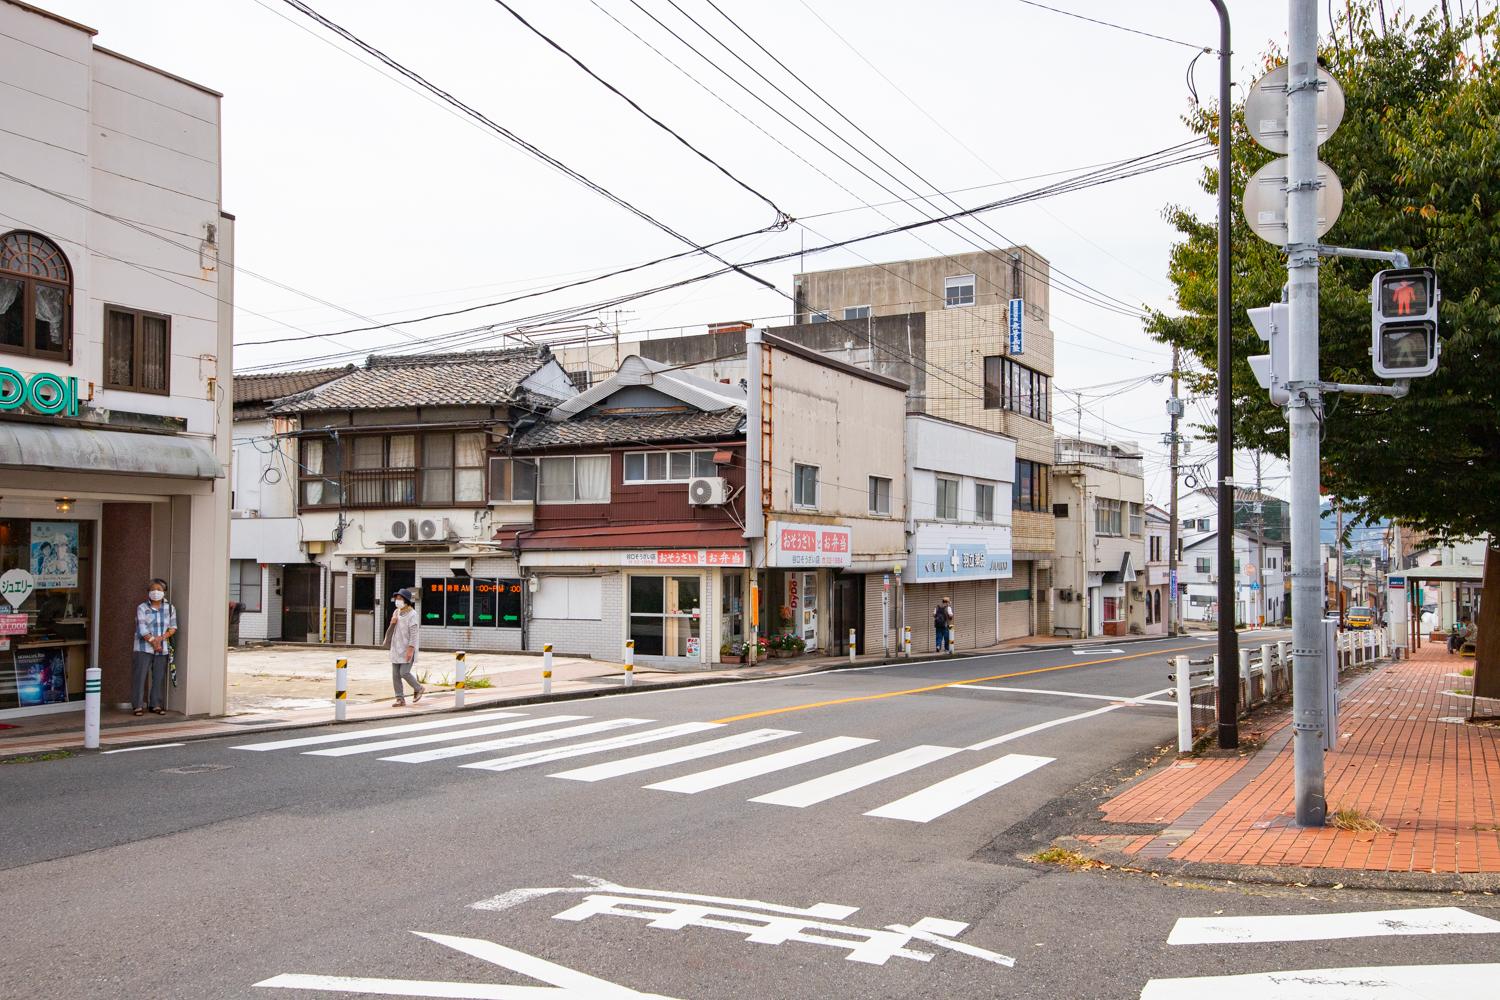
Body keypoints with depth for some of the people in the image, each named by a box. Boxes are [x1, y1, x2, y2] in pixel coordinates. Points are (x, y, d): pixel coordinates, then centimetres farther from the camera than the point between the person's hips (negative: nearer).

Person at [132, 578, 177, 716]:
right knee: (141, 675, -4)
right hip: (144, 648, -3)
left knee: (159, 677, 4)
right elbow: (142, 628, -8)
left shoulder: (170, 608, 8)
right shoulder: (142, 608, 0)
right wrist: (152, 641, -13)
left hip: (162, 649, 3)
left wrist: (161, 637, -11)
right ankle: (138, 705, 2)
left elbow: (173, 628, 5)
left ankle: (157, 705, 12)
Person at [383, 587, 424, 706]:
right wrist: (392, 623, -2)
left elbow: (413, 633, -16)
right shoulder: (396, 612, 12)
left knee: (404, 673, -12)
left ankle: (418, 689, 11)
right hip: (396, 648, 7)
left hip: (407, 649, -7)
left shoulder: (412, 614, -11)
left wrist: (410, 650, -22)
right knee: (395, 674, 3)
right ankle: (400, 699, 9)